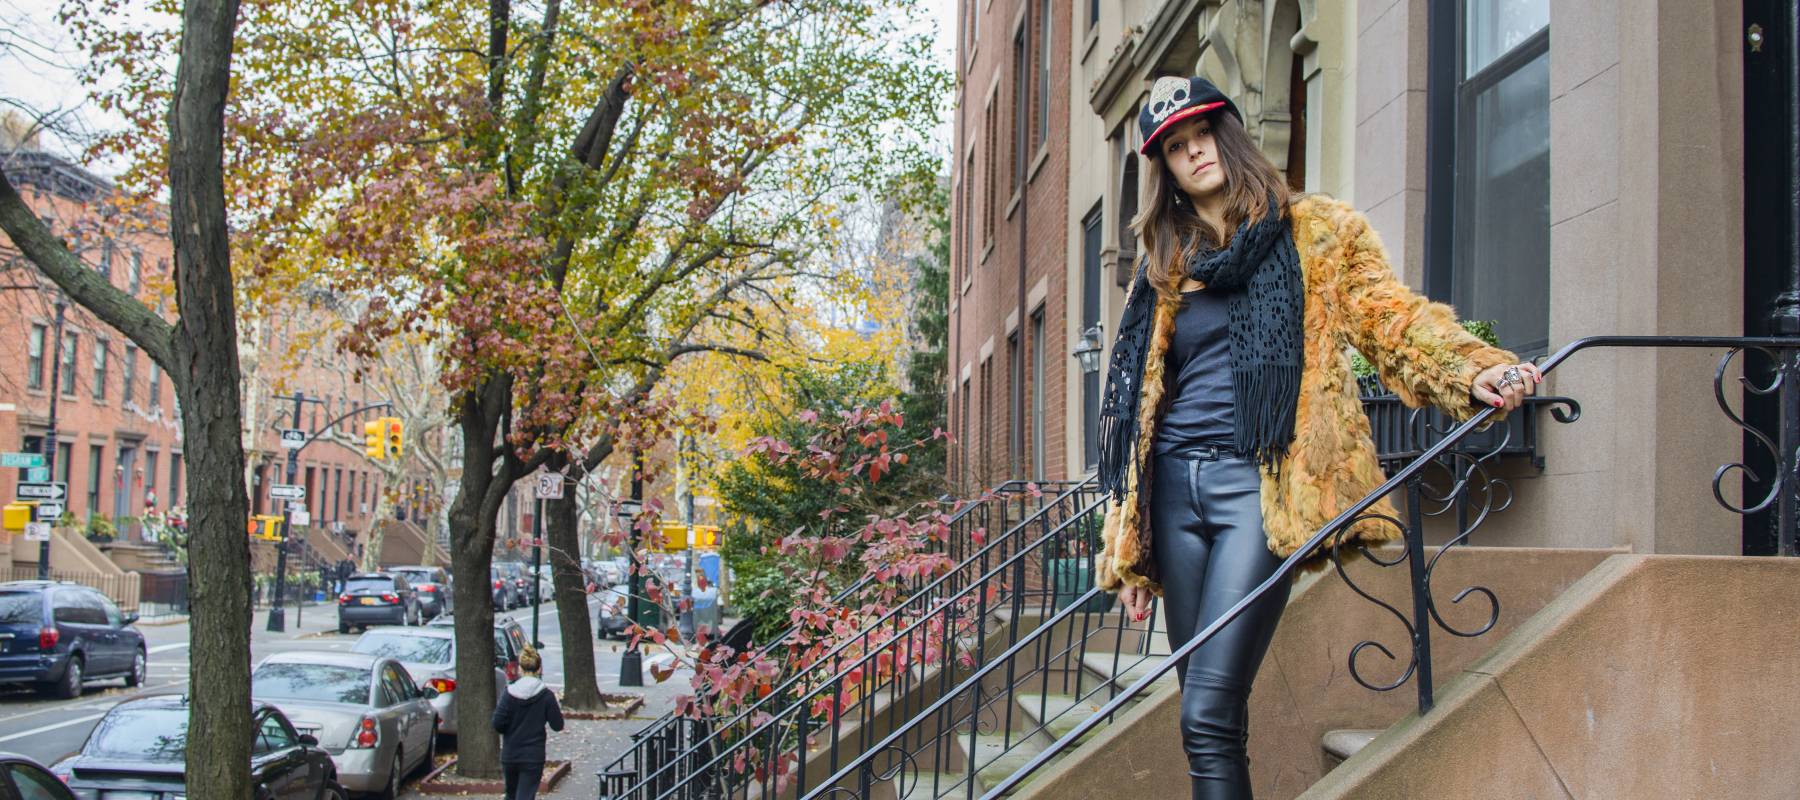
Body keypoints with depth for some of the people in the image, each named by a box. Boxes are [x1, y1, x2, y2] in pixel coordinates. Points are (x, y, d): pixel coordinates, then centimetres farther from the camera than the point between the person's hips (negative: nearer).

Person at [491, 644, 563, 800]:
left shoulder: (510, 692, -7)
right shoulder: (546, 695, -9)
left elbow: (497, 724, -11)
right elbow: (557, 725, -5)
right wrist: (557, 708, 12)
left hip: (509, 755, 2)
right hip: (533, 757, -2)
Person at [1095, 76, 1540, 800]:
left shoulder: (1317, 231, 10)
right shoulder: (1163, 264, 19)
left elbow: (1388, 316, 0)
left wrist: (1472, 370, -22)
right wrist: (1127, 554, 14)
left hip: (1260, 481, -4)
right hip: (1174, 486, 4)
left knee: (1209, 714, -15)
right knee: (1203, 716, 4)